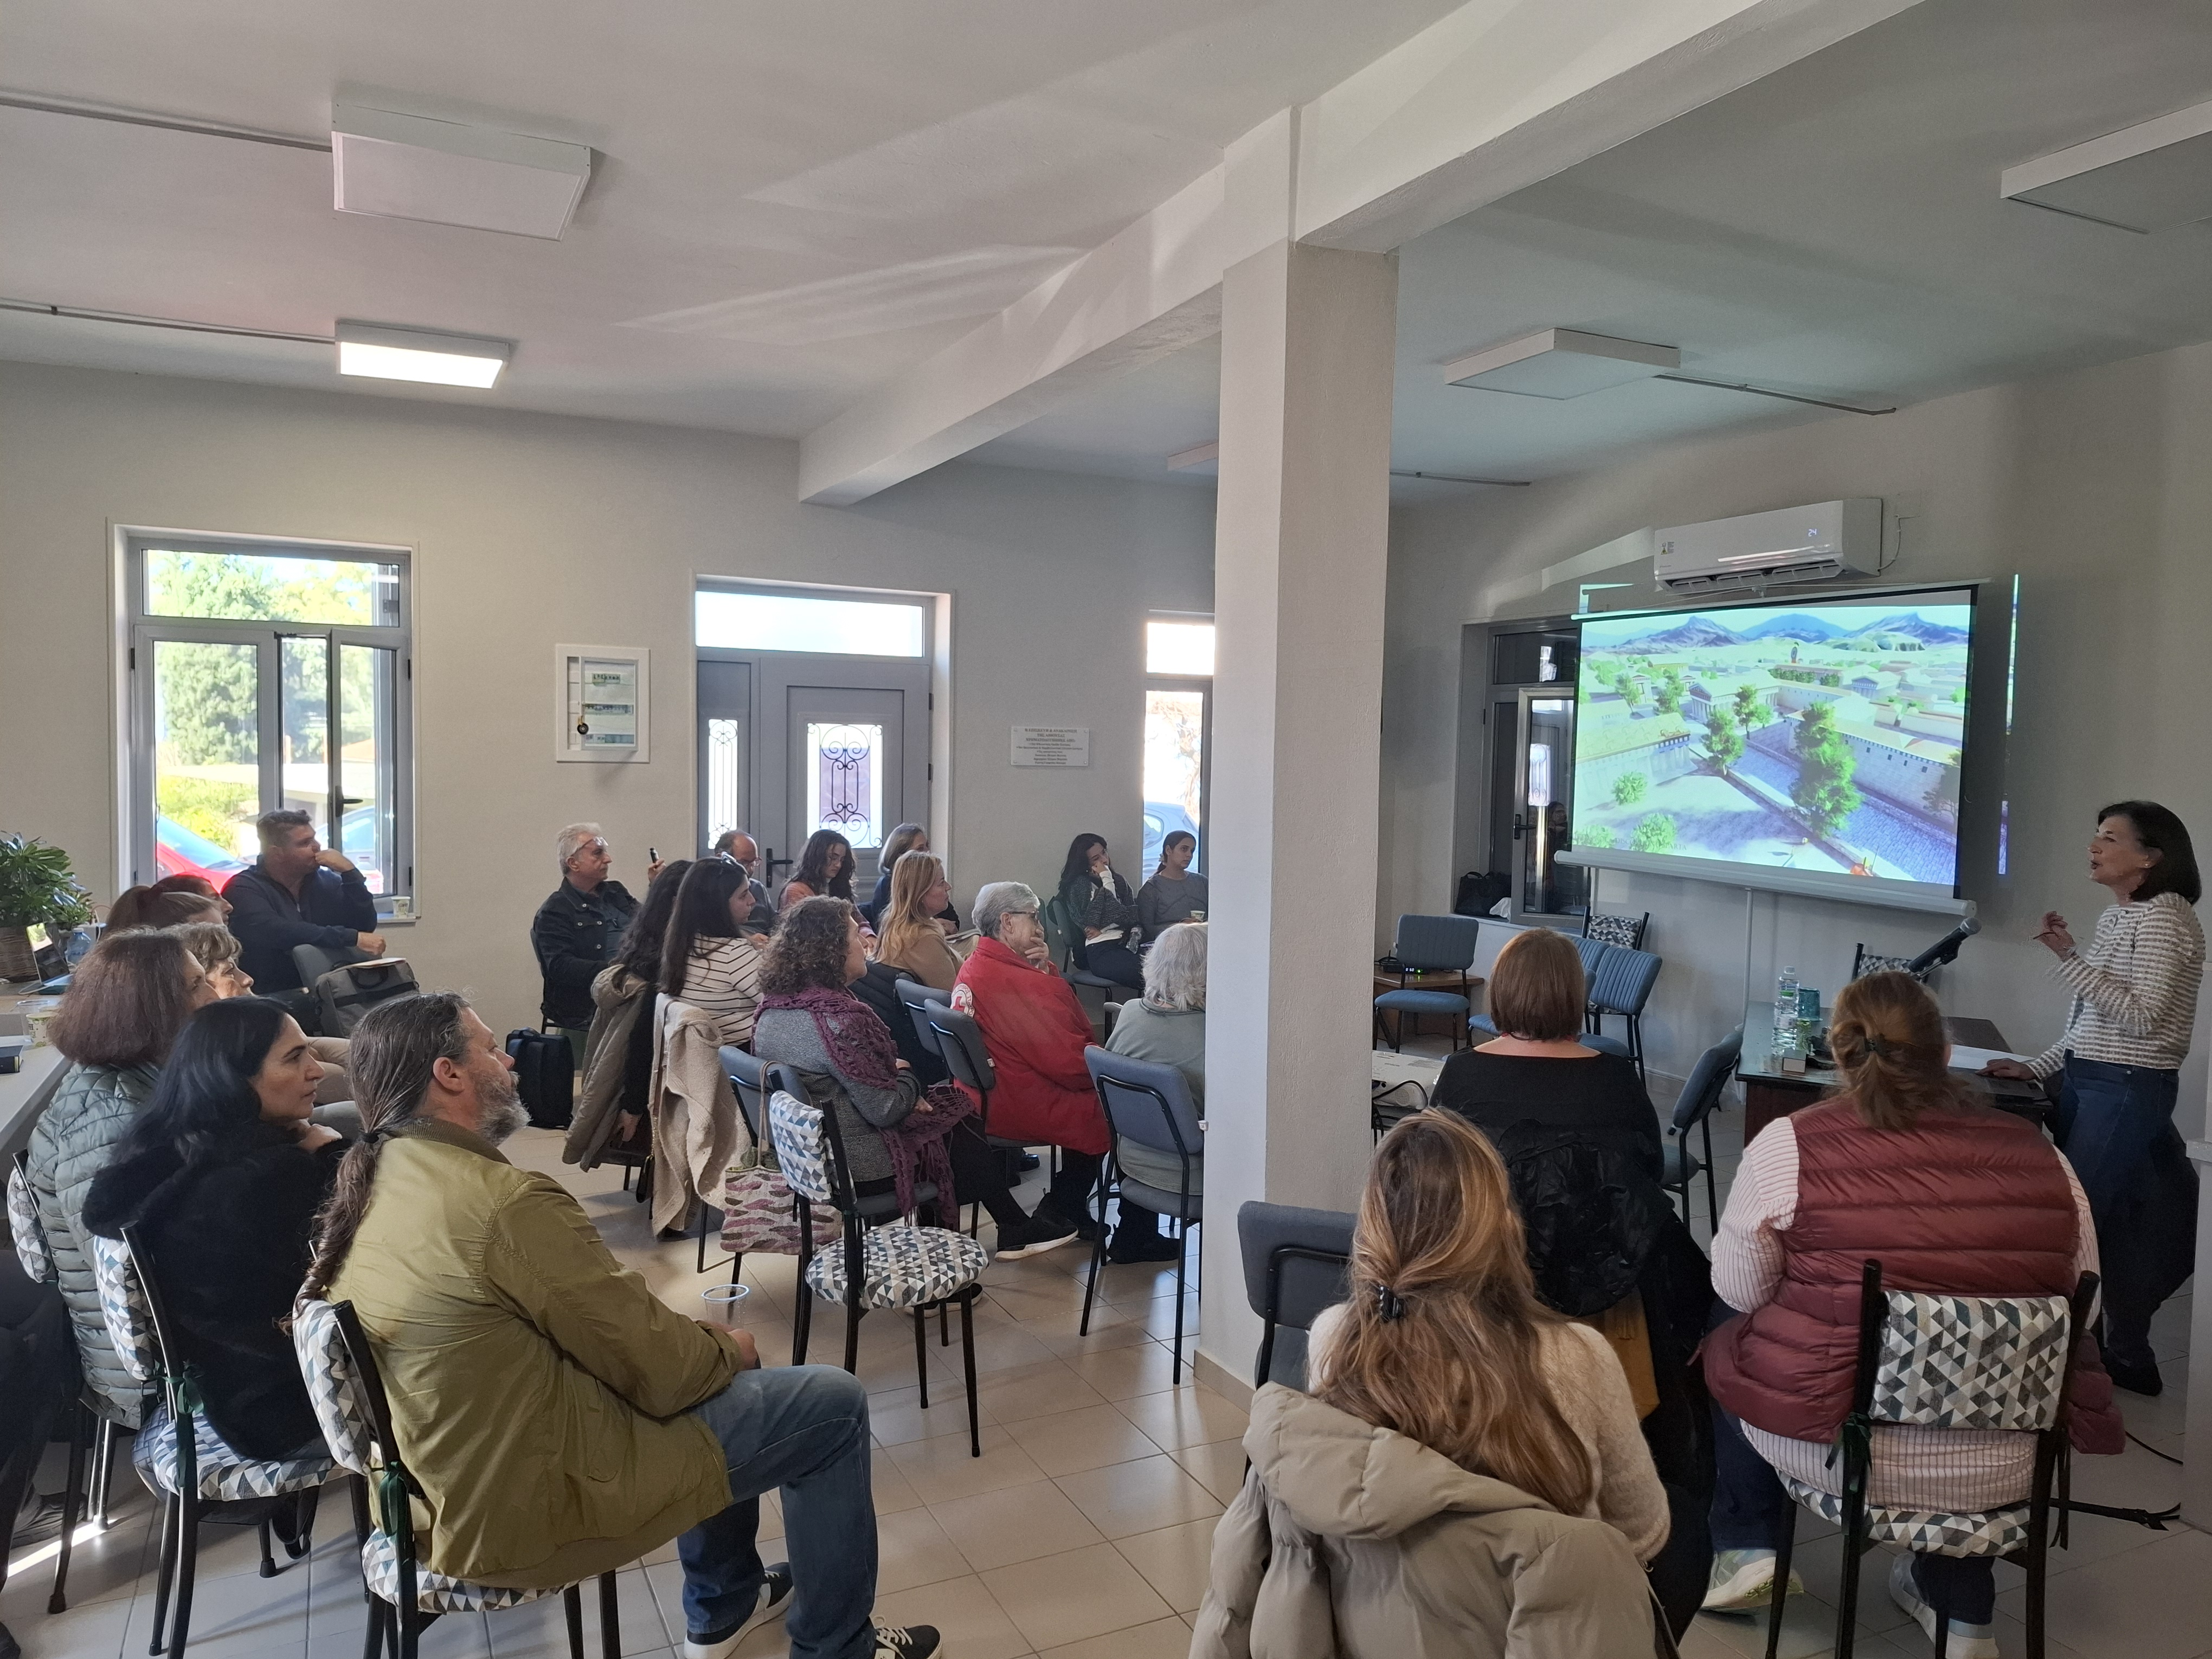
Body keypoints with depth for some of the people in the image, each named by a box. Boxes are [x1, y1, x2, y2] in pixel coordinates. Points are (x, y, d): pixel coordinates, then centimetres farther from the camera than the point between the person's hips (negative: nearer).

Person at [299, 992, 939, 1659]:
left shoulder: (365, 1187, 1)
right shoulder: (507, 1203, -27)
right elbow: (660, 1372, -19)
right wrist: (729, 1349, 3)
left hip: (448, 1481, 9)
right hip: (533, 1506, -9)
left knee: (700, 1347, 25)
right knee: (833, 1404, 0)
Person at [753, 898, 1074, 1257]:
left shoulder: (772, 1009, -1)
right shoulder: (840, 1018, -30)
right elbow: (885, 1109, -25)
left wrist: (900, 1089, 3)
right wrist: (905, 1075, -4)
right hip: (858, 1166, -9)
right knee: (962, 1134, 15)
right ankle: (1017, 1230, 34)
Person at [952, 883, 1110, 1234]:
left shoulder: (973, 967, 5)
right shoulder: (1019, 983, -26)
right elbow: (1070, 1065, -26)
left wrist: (1044, 971, -4)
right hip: (1025, 1109, -10)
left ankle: (1062, 1209, 27)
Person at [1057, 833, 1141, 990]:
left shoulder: (1117, 880, 25)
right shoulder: (1079, 884, 5)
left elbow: (1136, 912, 13)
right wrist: (1106, 880, 2)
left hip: (1126, 943, 6)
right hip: (1101, 951, -6)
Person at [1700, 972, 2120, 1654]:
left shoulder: (1789, 1145, -13)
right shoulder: (2041, 1157, -3)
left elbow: (1738, 1292, -3)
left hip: (1836, 1441, -3)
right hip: (2005, 1468, 3)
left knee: (1728, 1342, 26)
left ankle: (1748, 1549, 28)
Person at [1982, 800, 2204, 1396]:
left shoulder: (2164, 920, -14)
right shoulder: (2116, 916, 14)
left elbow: (2141, 1017, -22)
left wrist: (2069, 959, -27)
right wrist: (2038, 1066, 15)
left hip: (2128, 1090, -9)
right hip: (2084, 1081, 9)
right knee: (2112, 1223, 12)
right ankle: (2128, 1357, 21)